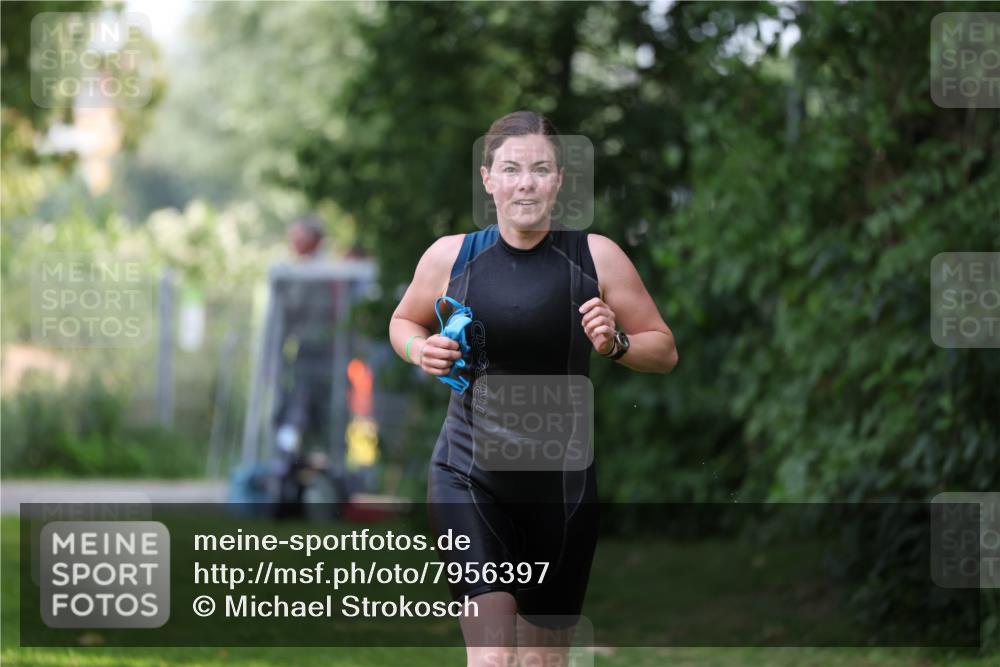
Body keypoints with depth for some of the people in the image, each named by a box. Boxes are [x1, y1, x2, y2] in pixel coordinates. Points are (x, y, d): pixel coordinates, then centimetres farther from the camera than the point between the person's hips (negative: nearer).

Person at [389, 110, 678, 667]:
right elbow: (404, 322, 17)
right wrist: (421, 350, -5)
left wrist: (617, 343, -17)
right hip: (469, 477, -1)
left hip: (562, 485, 1)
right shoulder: (451, 256, -2)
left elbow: (665, 351, 4)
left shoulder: (596, 257, -4)